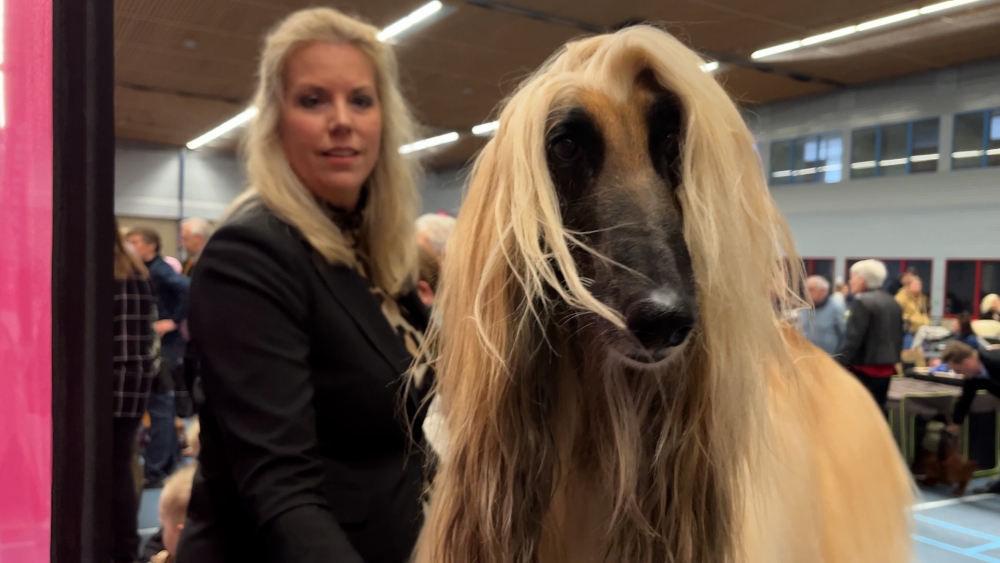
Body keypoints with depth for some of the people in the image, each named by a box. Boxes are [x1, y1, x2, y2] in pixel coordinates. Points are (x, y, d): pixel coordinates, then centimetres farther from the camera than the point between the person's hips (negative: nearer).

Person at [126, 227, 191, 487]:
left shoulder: (159, 270, -14)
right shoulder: (145, 271, 12)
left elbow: (189, 288, -29)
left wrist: (174, 321, -24)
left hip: (164, 345, -9)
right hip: (151, 344, 9)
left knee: (159, 406, -4)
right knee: (162, 405, 16)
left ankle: (154, 471, 3)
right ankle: (169, 458, 28)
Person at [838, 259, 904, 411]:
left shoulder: (862, 301, -15)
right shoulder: (893, 303, 12)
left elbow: (853, 339, -20)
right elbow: (898, 338, 16)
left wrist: (839, 367, -17)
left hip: (864, 370, -8)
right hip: (886, 370, 8)